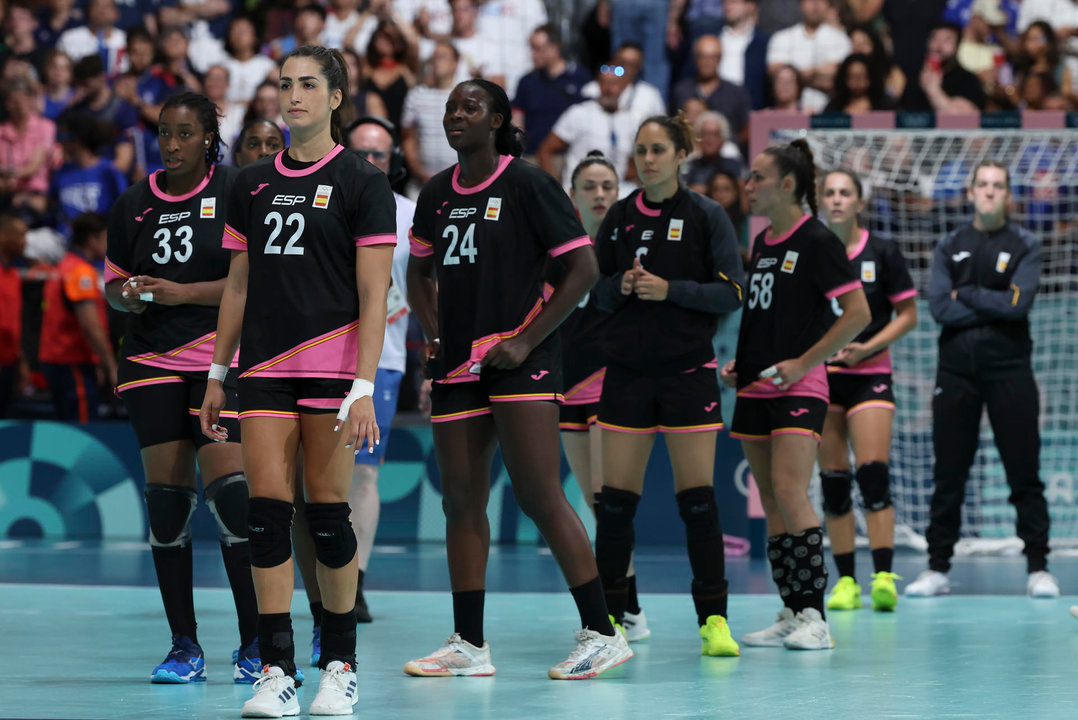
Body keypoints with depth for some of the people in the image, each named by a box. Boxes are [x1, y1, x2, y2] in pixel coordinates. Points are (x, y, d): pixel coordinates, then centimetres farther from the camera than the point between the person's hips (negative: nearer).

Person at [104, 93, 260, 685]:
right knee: (166, 494, 1)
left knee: (229, 489, -14)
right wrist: (126, 296, -3)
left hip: (223, 359, -4)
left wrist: (182, 293, -15)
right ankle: (184, 646, 8)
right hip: (152, 362, 4)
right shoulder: (133, 205, 11)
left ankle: (254, 642, -5)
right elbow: (114, 281, 20)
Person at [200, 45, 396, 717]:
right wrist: (218, 374, 13)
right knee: (267, 510, -3)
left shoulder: (362, 182, -2)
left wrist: (363, 388, -14)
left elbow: (373, 296, -7)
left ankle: (340, 666, 10)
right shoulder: (252, 183, 12)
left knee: (328, 511, -2)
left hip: (333, 365, -4)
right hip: (264, 367, 4)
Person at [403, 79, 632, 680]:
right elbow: (420, 273, 27)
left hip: (520, 362, -7)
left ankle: (602, 634, -7)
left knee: (540, 495, -12)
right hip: (458, 365, 7)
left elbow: (583, 268, -9)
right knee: (462, 500, 6)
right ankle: (470, 645, 11)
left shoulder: (528, 184, -6)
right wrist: (435, 332, 9)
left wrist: (527, 340, -13)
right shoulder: (437, 194, 13)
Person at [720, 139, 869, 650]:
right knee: (770, 502, 6)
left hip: (798, 390, -8)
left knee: (790, 492, -17)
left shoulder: (816, 241, -8)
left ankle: (814, 618, -15)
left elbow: (858, 314, -12)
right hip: (755, 390, 8)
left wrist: (801, 363, -15)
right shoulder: (762, 243, 15)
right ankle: (791, 614, 9)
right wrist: (738, 363, 13)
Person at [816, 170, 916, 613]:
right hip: (820, 375, 2)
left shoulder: (883, 253, 0)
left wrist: (867, 348, -10)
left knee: (872, 472, -14)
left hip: (869, 374, -2)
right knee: (832, 480, 3)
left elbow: (907, 315, 2)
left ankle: (884, 578, -17)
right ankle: (845, 581, 9)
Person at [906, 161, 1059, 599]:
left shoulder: (1025, 245, 4)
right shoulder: (949, 248, 9)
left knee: (1024, 473, -3)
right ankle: (937, 569, 9)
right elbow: (939, 308, -5)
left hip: (1009, 369, -2)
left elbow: (1018, 303, -12)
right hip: (956, 369, 2)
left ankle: (1038, 568, 2)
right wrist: (994, 307, -9)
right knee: (948, 476, 4)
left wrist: (966, 294, -6)